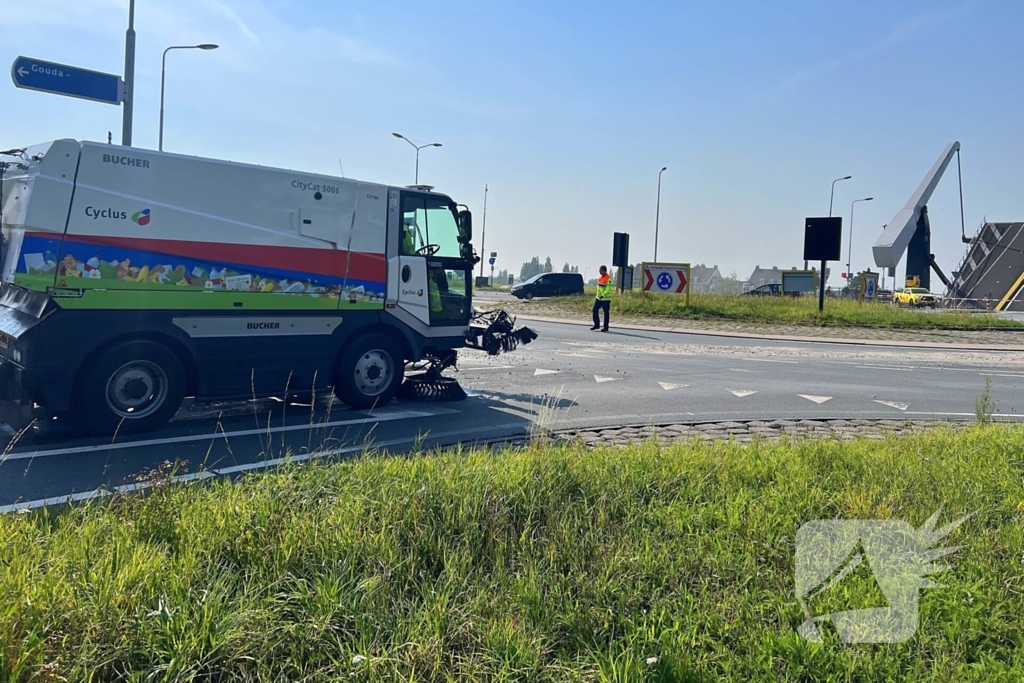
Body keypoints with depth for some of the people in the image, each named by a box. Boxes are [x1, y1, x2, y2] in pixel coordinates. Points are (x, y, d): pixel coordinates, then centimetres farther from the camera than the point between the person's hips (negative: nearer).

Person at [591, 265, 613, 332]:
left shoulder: (609, 278, -16)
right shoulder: (599, 277, 10)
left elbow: (608, 289, -21)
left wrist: (603, 295, -28)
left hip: (606, 299, -8)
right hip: (598, 298, 8)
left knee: (606, 313, 0)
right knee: (595, 310, 6)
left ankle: (606, 327, 7)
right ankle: (597, 325, 18)